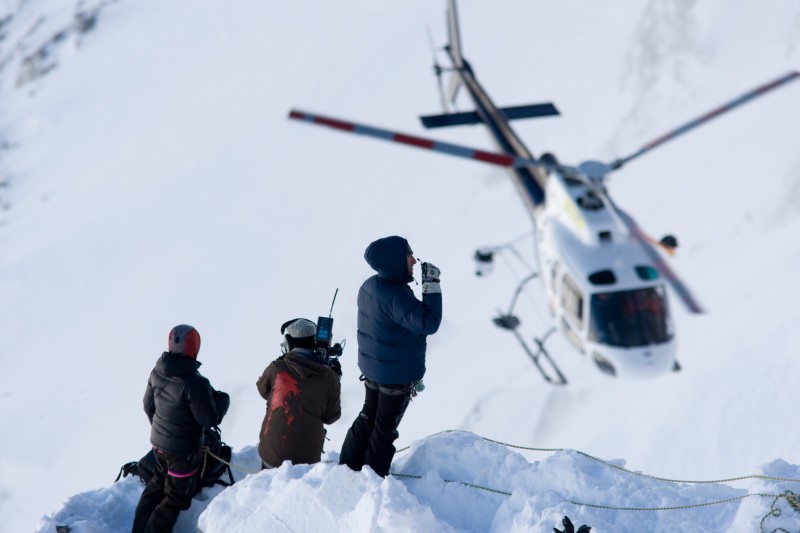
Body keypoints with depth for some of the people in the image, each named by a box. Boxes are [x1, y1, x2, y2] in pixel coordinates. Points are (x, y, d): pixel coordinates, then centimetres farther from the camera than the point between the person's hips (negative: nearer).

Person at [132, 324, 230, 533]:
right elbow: (210, 419, -22)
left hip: (158, 442, 7)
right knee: (176, 498, 10)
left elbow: (148, 404, 8)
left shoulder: (157, 372, -7)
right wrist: (222, 400, -3)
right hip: (183, 450, -7)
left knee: (160, 481, 29)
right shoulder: (194, 383, -31)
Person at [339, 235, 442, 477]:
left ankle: (347, 467, 32)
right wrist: (432, 286, -28)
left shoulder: (369, 287, -1)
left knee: (367, 418, 24)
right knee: (385, 428, 8)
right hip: (398, 377, -8)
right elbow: (428, 323, -33)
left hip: (372, 369, 8)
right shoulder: (396, 296, -30)